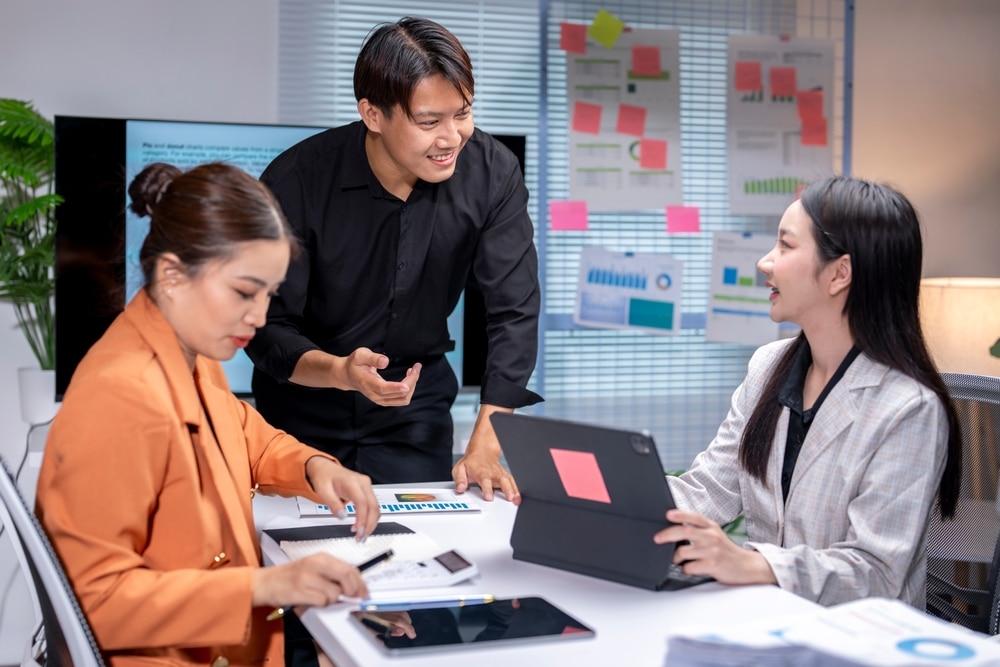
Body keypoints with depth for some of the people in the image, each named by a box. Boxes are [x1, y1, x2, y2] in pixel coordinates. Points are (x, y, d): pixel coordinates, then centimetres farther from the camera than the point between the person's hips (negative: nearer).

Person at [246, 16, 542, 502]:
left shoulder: (492, 173, -16)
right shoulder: (295, 182, -22)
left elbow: (514, 314, -16)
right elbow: (267, 330, -18)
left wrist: (484, 448, -26)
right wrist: (340, 371, -40)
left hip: (416, 406, 2)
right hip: (304, 402, -1)